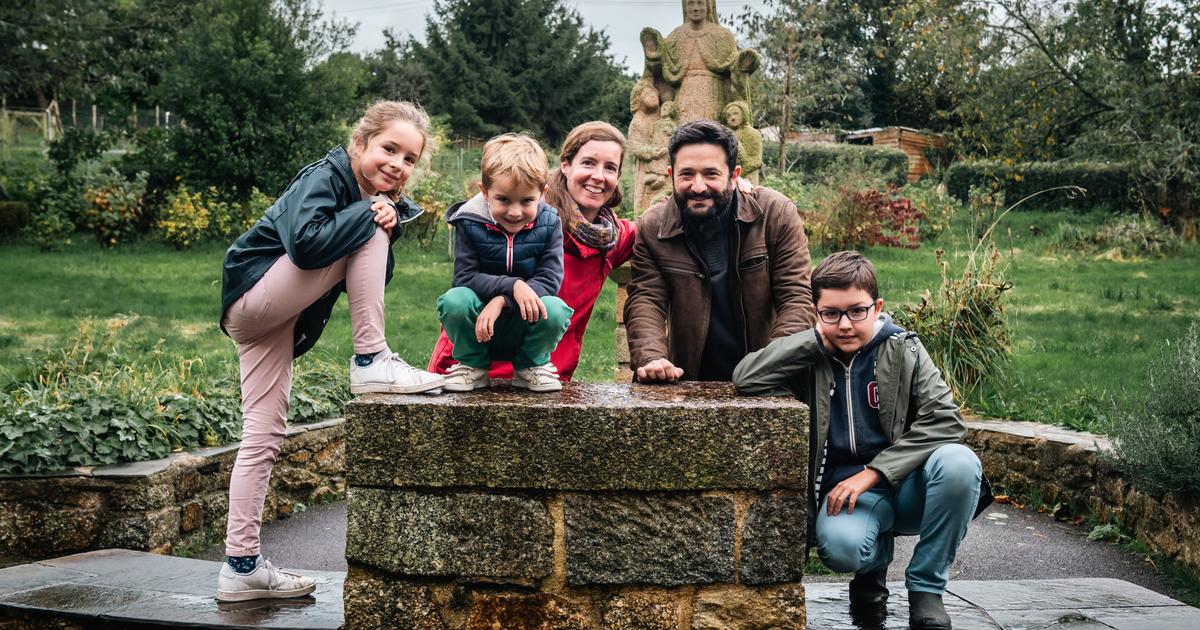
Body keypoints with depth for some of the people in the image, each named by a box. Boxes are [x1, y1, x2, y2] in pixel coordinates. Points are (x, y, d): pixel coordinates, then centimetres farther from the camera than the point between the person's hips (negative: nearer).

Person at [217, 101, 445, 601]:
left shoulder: (381, 198, 10)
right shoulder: (323, 178, -14)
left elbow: (372, 283, 6)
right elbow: (305, 243, -32)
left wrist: (389, 223, -9)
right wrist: (370, 214, -21)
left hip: (280, 320, 8)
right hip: (254, 296, -8)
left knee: (264, 436, 4)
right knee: (367, 235, -18)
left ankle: (241, 567, 6)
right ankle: (371, 363, -15)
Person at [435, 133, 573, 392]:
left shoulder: (549, 224, -7)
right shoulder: (469, 222, -9)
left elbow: (550, 280, -14)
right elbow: (465, 277, -16)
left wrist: (502, 300, -27)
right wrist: (513, 286, -30)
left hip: (524, 327, 0)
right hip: (479, 330, 0)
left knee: (555, 309, -32)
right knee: (455, 300, -32)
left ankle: (532, 365, 1)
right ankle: (471, 365, -2)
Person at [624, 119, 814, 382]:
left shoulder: (777, 213, -2)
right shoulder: (651, 228, 2)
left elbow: (796, 298, -3)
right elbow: (645, 301, -4)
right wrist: (651, 358, -23)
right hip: (689, 382, 1)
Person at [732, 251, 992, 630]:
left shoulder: (903, 350, -1)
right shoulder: (810, 360, -1)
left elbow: (945, 420, -11)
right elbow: (746, 380, -17)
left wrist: (872, 473, -19)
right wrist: (818, 339, -13)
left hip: (906, 485, 1)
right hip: (846, 488, -1)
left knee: (958, 462, -31)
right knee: (841, 547, -35)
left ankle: (926, 589, -9)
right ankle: (874, 563, 9)